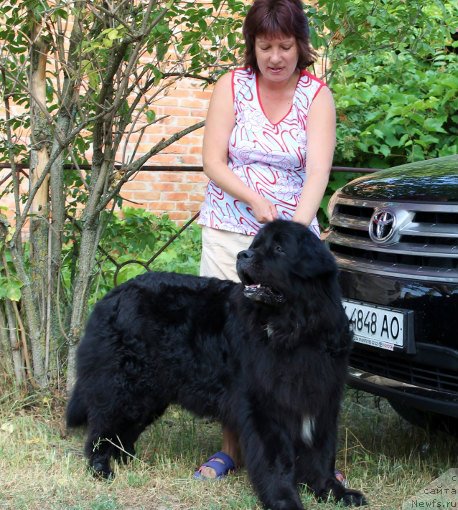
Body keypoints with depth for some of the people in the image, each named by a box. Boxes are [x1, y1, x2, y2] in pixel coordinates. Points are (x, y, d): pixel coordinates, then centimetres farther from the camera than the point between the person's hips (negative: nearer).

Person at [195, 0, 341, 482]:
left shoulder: (316, 96, -1)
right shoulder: (232, 86, 0)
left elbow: (317, 171, -12)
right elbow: (213, 162, -3)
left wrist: (298, 225, -28)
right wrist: (253, 199, -19)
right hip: (229, 233, 1)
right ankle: (230, 449, 13)